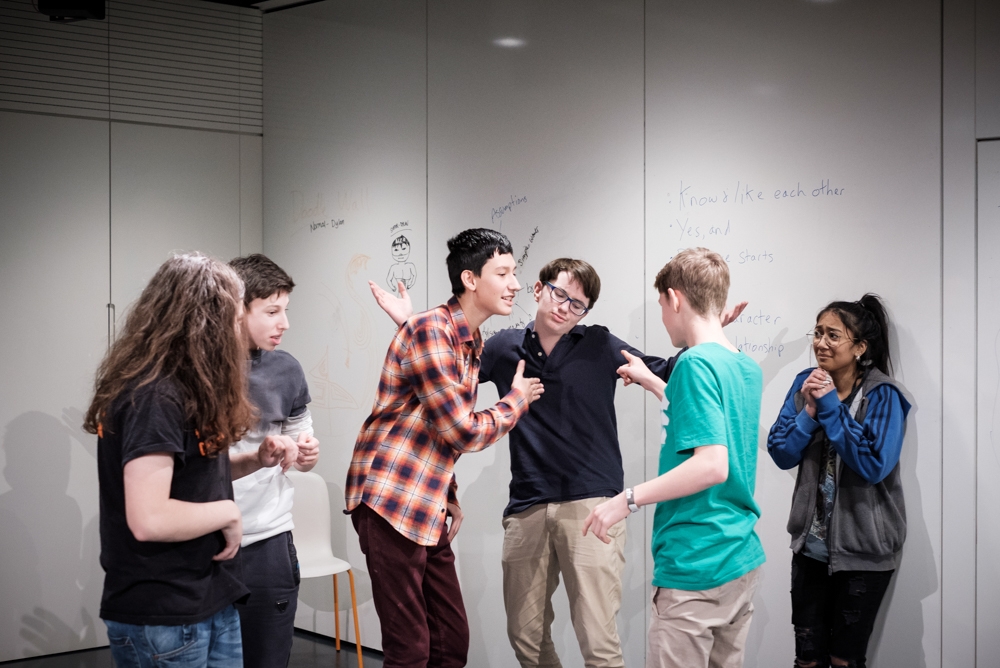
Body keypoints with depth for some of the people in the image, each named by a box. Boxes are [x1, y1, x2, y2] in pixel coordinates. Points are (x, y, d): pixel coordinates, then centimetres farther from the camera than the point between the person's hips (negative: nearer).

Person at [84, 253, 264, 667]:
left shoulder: (180, 388, 10)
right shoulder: (154, 397, -20)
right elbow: (149, 519, -27)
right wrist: (228, 512, -14)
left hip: (209, 601, 9)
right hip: (161, 618, -9)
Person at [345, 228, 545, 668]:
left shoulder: (473, 343, 14)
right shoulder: (429, 331, -15)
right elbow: (463, 432, -17)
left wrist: (450, 497, 15)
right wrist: (517, 399, -2)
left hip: (429, 511, 9)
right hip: (392, 502, -9)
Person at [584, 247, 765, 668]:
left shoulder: (696, 362, -16)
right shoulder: (749, 369, 10)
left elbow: (712, 464, -25)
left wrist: (629, 499, -19)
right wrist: (652, 383, 31)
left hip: (695, 566, -9)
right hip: (743, 560, 9)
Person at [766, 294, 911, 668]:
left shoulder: (882, 396, -12)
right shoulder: (806, 384, 1)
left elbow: (874, 466, -23)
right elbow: (781, 454, -2)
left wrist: (830, 407, -21)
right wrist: (809, 411, -17)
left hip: (863, 551, -4)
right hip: (811, 543, 4)